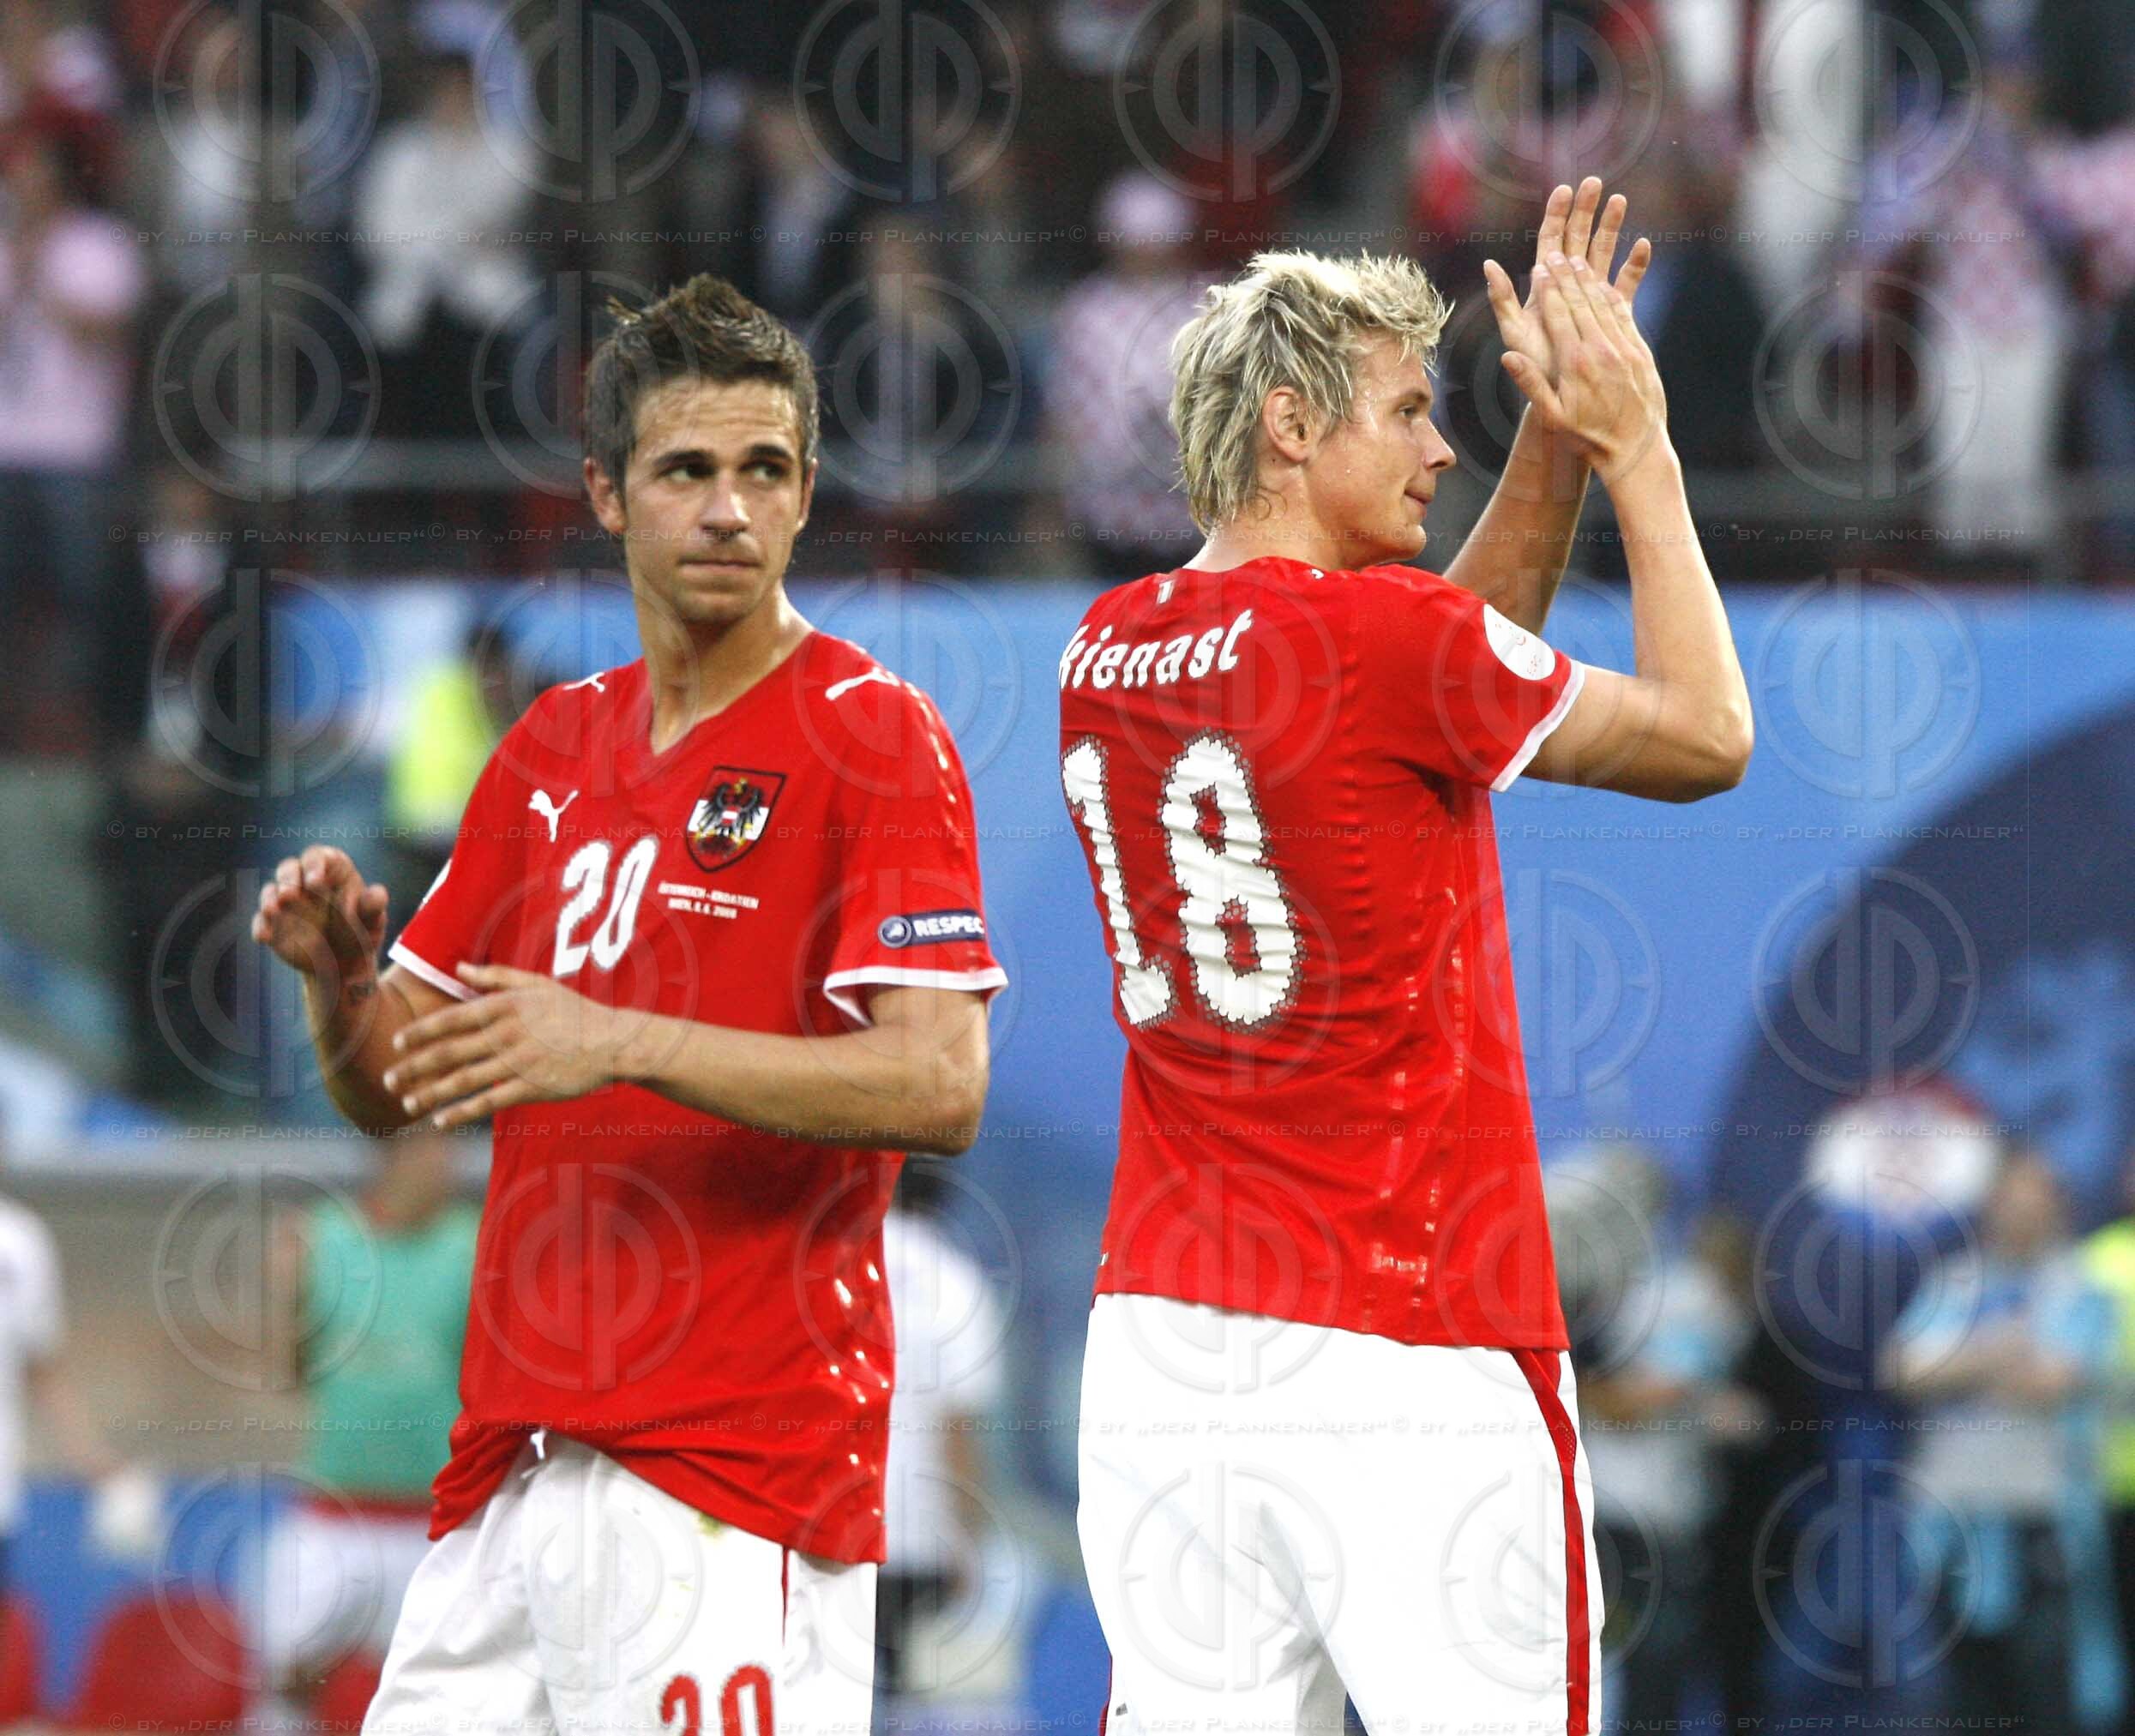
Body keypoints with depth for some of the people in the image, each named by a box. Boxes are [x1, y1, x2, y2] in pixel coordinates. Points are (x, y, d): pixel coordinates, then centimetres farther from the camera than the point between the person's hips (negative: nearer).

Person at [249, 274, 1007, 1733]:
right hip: (520, 1454, 7)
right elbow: (393, 1088, 20)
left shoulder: (873, 737, -4)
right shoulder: (558, 748, 18)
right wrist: (338, 969, -3)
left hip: (736, 1460, -7)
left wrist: (622, 1043, -22)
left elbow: (940, 1088, -16)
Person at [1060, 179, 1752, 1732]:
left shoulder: (1112, 650, 12)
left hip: (1155, 1352, 7)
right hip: (1402, 1352, -7)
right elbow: (1705, 735, 1)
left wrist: (1553, 443, 20)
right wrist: (1637, 451, 10)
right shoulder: (1378, 636, -10)